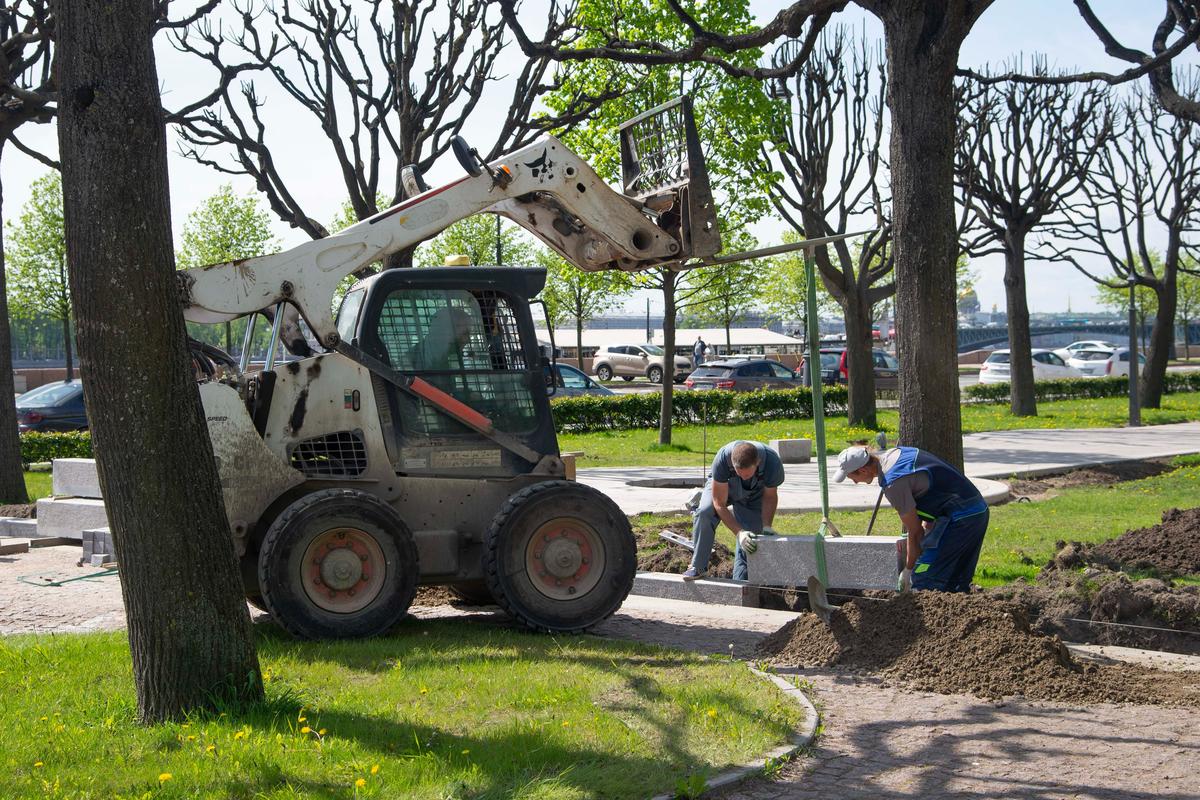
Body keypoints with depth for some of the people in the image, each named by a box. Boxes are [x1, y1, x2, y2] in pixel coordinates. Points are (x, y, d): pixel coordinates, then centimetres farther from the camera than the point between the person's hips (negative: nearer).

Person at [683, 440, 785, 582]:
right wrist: (739, 532, -40)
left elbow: (770, 497, -13)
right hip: (721, 488, -1)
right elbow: (719, 504, -32)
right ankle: (698, 567, -17)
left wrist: (766, 526, -26)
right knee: (704, 512, -29)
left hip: (753, 496, 1)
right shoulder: (722, 459, -41)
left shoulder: (772, 462, -37)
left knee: (749, 543, -11)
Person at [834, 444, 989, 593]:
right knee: (958, 585, 16)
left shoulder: (893, 483, -20)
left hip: (960, 518, -10)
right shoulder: (893, 453, 9)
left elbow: (915, 531, -11)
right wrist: (927, 524, 15)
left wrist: (909, 570, 1)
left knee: (923, 581, -11)